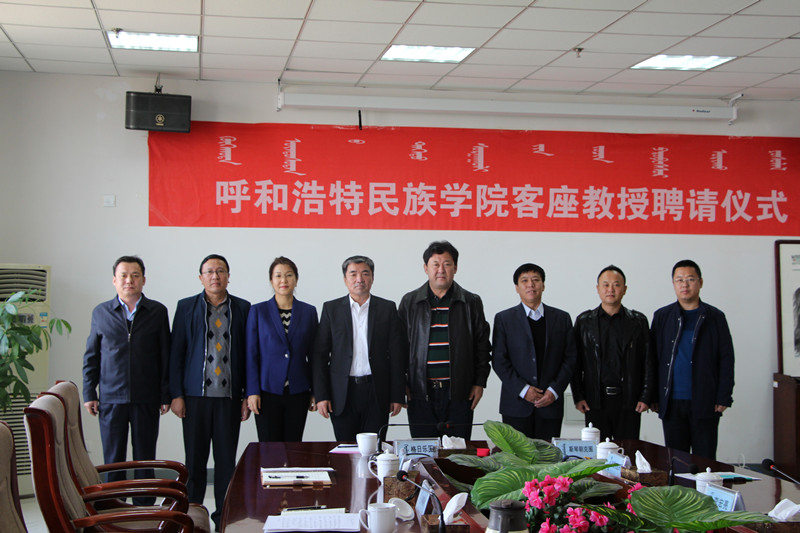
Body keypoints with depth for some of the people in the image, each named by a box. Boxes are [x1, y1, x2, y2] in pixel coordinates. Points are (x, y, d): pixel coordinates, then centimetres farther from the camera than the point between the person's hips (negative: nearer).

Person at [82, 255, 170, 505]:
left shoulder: (157, 311, 6)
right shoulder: (101, 312, 9)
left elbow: (165, 356, 5)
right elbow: (90, 356, 11)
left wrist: (166, 395, 1)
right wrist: (89, 394, 3)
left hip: (146, 399, -1)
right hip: (111, 399, 1)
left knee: (145, 460, 5)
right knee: (113, 461, 5)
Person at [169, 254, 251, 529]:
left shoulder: (242, 308, 8)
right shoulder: (187, 307, 6)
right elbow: (176, 352, 5)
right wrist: (176, 394, -2)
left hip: (229, 396, 1)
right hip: (195, 395, 0)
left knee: (227, 459, 4)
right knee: (195, 458, 4)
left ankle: (224, 514, 15)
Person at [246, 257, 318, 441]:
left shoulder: (309, 312, 7)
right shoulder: (258, 311, 2)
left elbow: (313, 354, 9)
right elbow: (251, 354, 0)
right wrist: (252, 392, -6)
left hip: (298, 393, 2)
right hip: (268, 391, -2)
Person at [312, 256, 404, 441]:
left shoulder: (387, 308, 7)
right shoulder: (331, 308, 6)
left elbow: (396, 355, 5)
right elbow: (320, 355, 4)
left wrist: (397, 396, 0)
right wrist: (321, 396, -3)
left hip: (377, 393, 0)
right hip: (342, 395, 0)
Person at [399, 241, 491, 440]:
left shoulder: (471, 302, 6)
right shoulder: (409, 302, 6)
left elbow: (482, 345, 9)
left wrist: (479, 383, 3)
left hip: (459, 393, 0)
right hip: (420, 393, 0)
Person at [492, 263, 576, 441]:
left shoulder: (562, 318, 10)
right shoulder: (503, 318, 5)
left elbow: (570, 358, 7)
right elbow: (499, 360, -1)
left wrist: (554, 390, -6)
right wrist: (522, 389, -11)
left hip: (551, 403, 2)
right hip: (516, 406, -1)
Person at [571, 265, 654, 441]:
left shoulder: (638, 321, 7)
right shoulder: (584, 321, 7)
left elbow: (649, 362, 5)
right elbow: (575, 363, 6)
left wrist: (646, 398, -2)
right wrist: (578, 397, -1)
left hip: (629, 401, 0)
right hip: (594, 401, 0)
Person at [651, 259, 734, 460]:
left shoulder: (715, 317, 6)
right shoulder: (662, 316, 9)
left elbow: (726, 359, 5)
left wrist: (723, 398, -3)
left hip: (705, 405, -1)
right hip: (671, 403, 1)